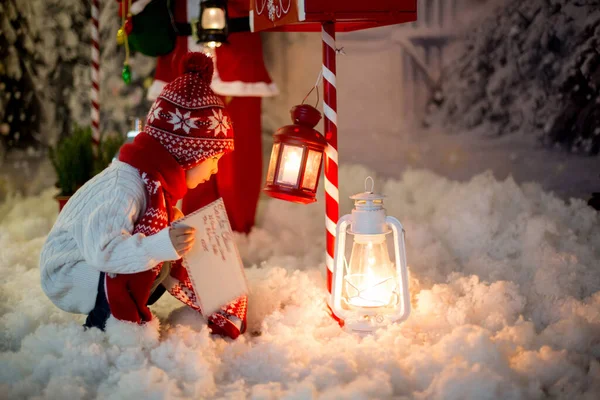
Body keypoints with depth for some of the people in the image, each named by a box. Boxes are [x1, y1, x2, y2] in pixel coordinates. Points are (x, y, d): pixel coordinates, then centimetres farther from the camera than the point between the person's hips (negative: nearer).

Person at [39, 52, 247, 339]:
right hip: (68, 275, -9)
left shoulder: (155, 178, 0)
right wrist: (161, 245, -49)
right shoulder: (125, 186, -29)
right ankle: (106, 329, -16)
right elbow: (101, 249, -40)